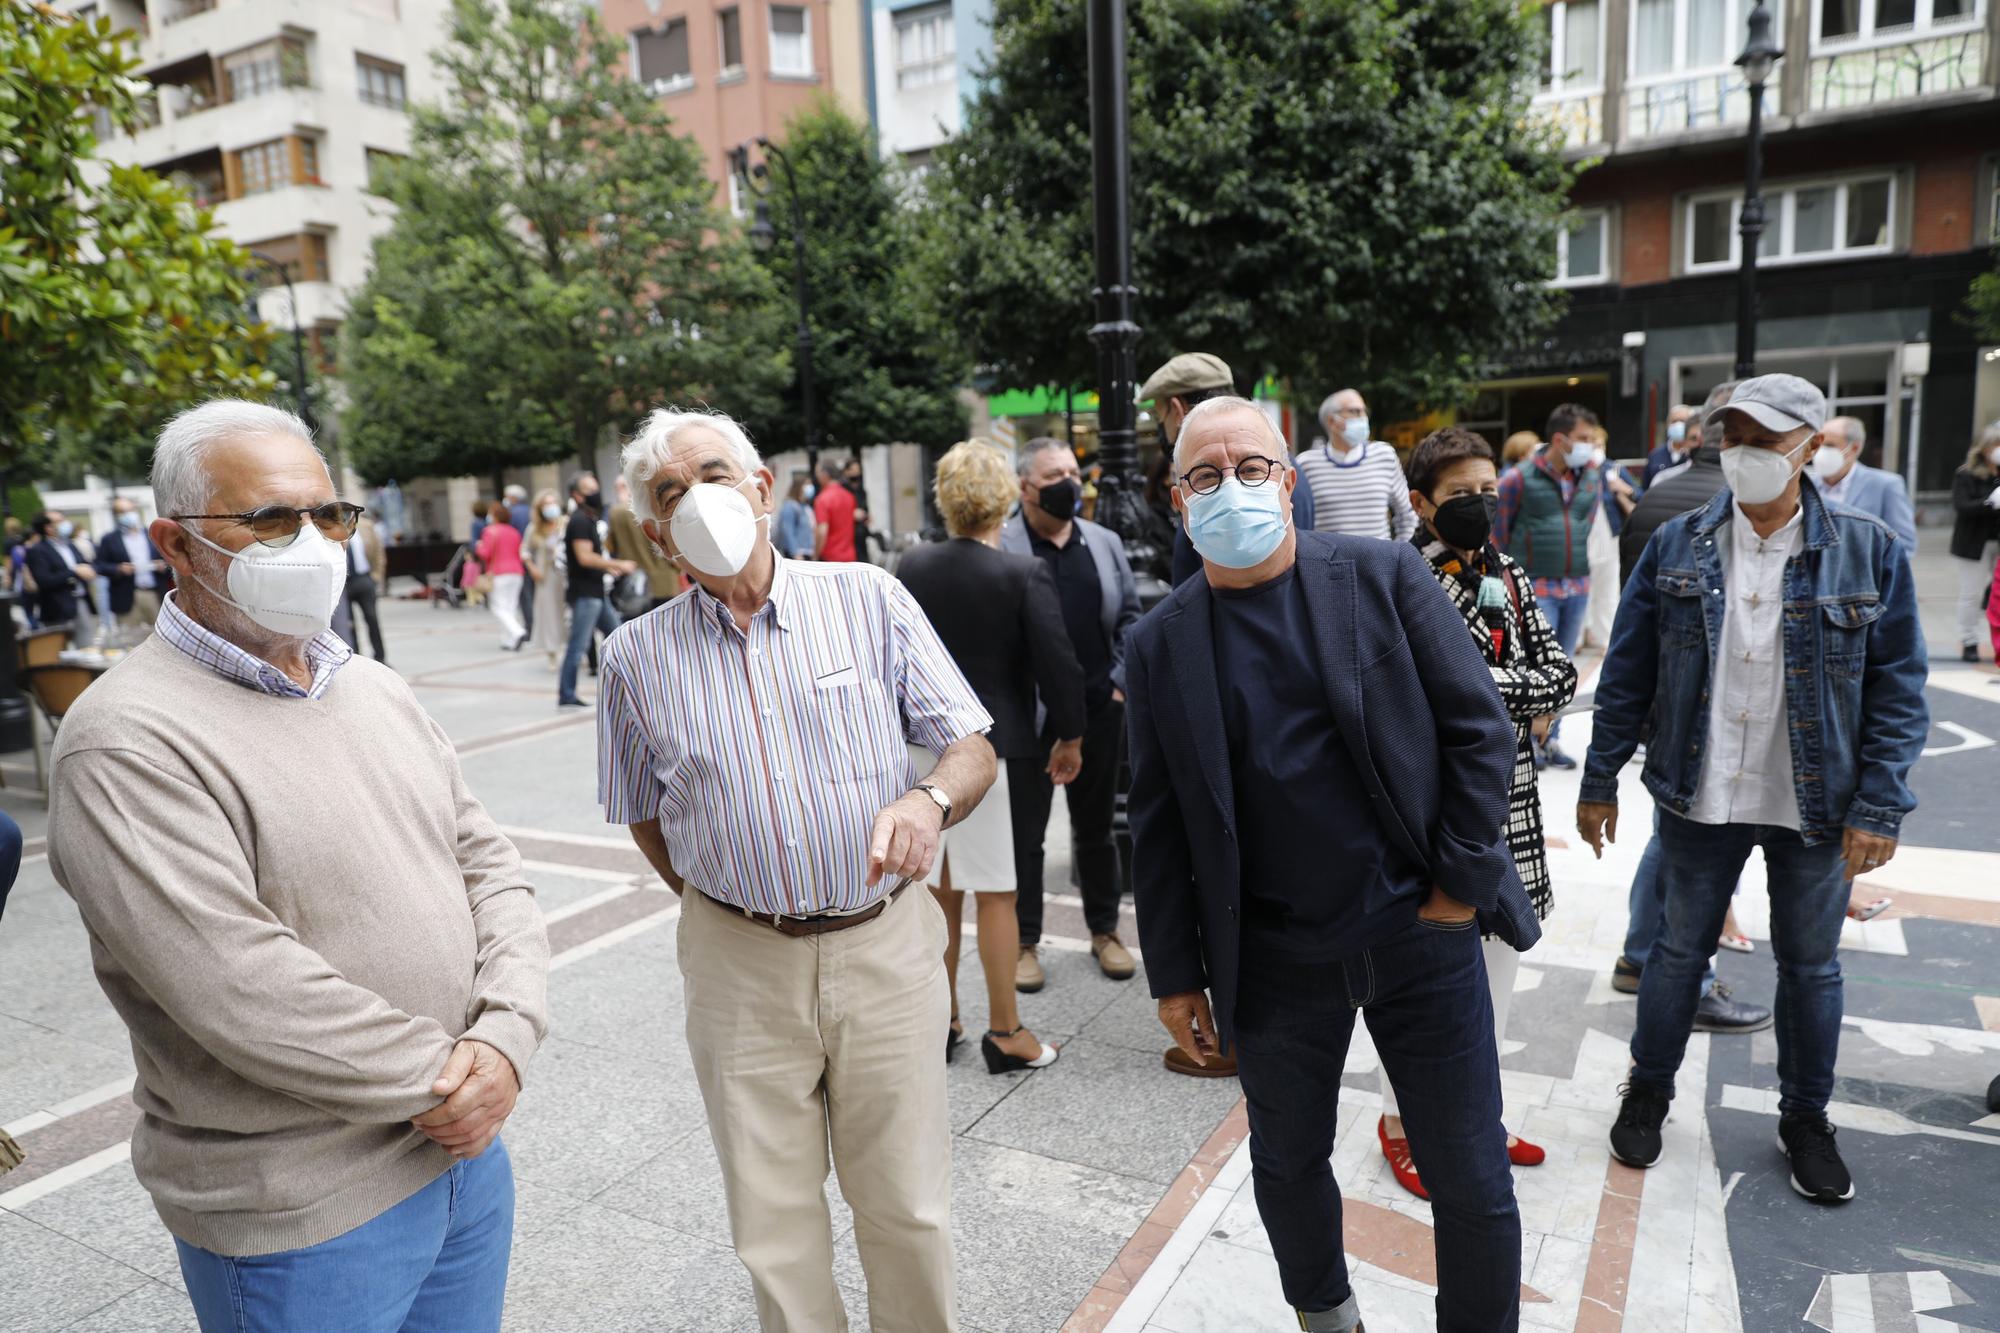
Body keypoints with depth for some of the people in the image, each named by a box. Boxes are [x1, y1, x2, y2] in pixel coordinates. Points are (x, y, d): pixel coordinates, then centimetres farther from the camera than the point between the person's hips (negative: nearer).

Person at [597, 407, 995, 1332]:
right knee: (772, 1224, 15)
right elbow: (643, 813, 13)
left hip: (884, 948, -1)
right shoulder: (638, 656, 0)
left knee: (907, 1208, 12)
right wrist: (717, 901, 5)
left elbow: (973, 748, -4)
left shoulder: (869, 599, -4)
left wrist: (929, 800, -24)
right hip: (739, 967, 1)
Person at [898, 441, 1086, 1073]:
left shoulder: (912, 566, -1)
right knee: (995, 893, 6)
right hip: (993, 748, -4)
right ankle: (1005, 1034, 19)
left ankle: (938, 1022, 29)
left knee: (938, 891, 16)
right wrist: (1070, 738, 1)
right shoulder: (1024, 574, -13)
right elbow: (1058, 664, -14)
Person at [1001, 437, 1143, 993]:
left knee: (1096, 825, 17)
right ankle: (1025, 943, 20)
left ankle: (1104, 931, 32)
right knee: (1025, 830, 6)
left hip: (1098, 711, 5)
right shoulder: (1000, 548, -8)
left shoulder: (1105, 543, 9)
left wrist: (1120, 681, 2)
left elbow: (1130, 617, 12)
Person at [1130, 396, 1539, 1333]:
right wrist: (1174, 974, 3)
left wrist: (1462, 880, -7)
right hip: (1271, 961, 2)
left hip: (1421, 933, -1)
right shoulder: (1160, 645, -2)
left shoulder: (1385, 576, -5)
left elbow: (1480, 726, -3)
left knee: (1472, 1183, 10)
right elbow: (1158, 826, 2)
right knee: (1288, 1164, 19)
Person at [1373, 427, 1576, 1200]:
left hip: (1506, 799, 7)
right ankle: (1401, 1121, 25)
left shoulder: (1509, 578, 8)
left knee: (1499, 952, 16)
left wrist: (1487, 693, -12)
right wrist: (1523, 693, -13)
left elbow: (1561, 675, 1)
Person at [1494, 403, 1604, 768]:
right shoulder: (1520, 478, -9)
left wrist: (1577, 567, 16)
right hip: (1536, 588, -5)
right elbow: (1498, 533, -2)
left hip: (1577, 587, 6)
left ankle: (1550, 739, 23)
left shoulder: (1591, 479, 7)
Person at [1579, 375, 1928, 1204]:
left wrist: (1878, 808, -10)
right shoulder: (1676, 546, -4)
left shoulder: (1868, 552, -6)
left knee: (1810, 966, 15)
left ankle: (1805, 1120, 36)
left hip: (1816, 807, 0)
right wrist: (1600, 782, 0)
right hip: (1699, 798, 0)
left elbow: (1898, 690, -4)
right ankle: (1648, 1091, 34)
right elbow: (1627, 673, -1)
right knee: (1680, 950, 14)